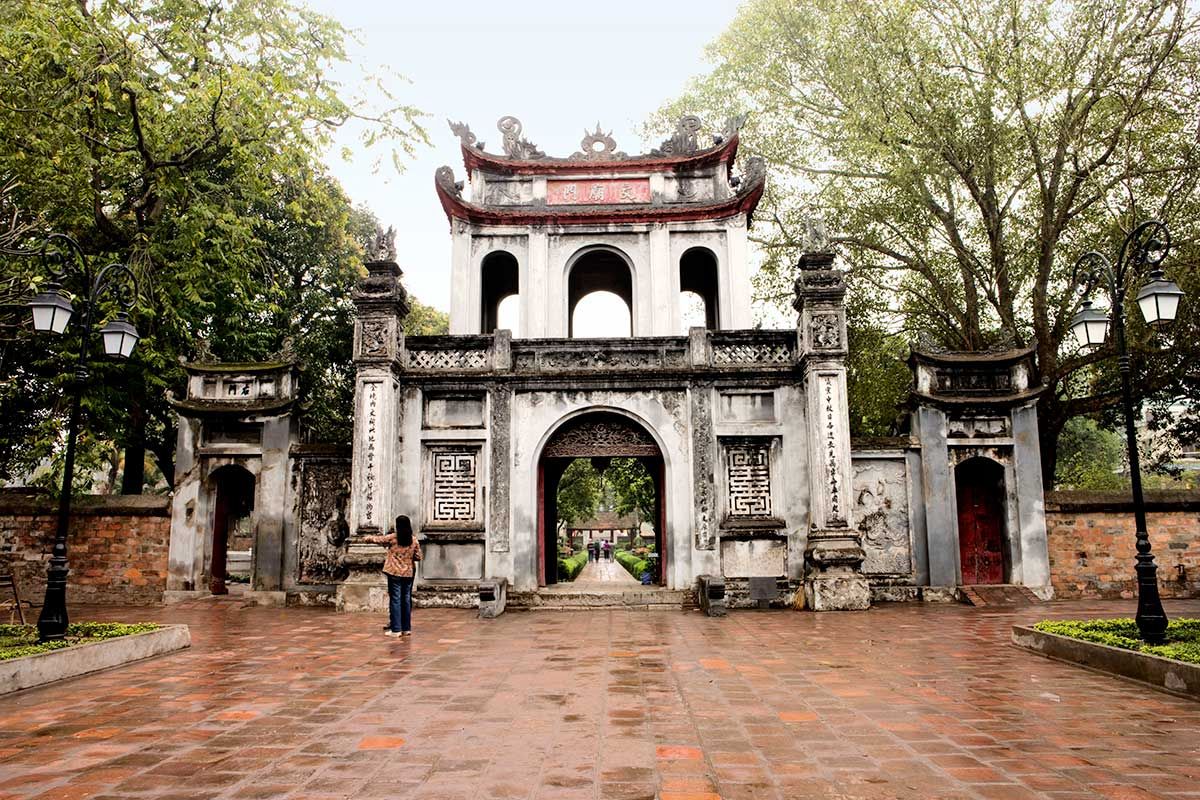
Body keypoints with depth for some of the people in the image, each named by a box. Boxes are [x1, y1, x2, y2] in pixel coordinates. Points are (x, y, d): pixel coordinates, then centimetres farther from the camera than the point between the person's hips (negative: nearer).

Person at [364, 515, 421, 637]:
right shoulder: (414, 541, 1)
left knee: (395, 600, 0)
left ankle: (396, 629, -1)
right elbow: (418, 557, 5)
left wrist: (367, 538, 22)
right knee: (406, 600, 10)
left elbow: (377, 539, 3)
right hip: (408, 573, 3)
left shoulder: (392, 538, -7)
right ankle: (407, 628, 15)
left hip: (395, 573, -3)